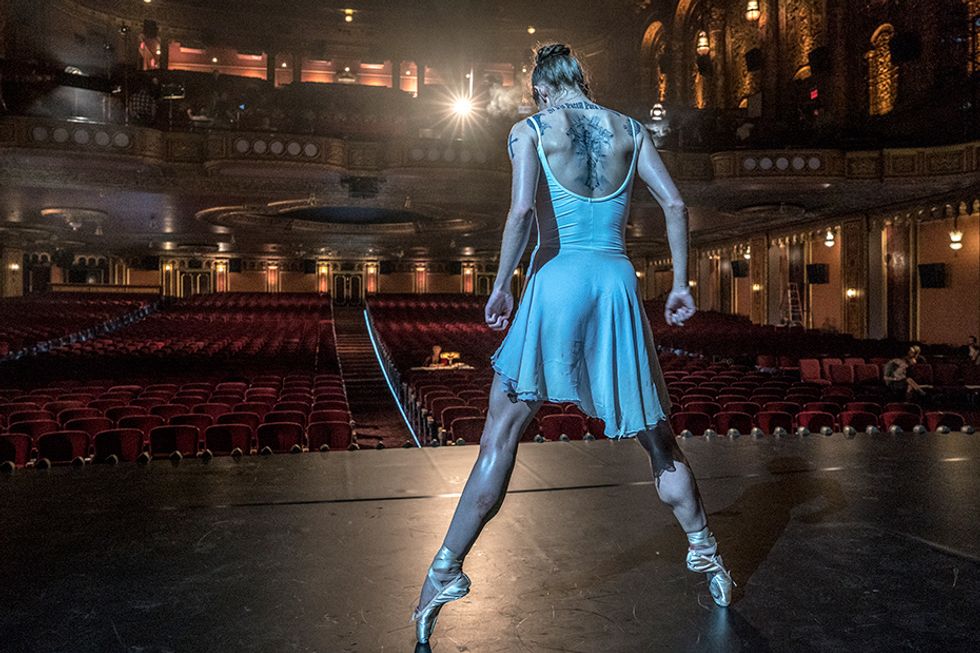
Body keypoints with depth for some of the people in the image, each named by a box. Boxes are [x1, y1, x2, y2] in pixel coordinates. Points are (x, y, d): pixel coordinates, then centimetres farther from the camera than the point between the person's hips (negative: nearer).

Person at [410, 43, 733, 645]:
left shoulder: (531, 129, 2)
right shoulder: (628, 129, 12)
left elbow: (522, 211, -13)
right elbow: (674, 204, 4)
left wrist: (502, 284, -5)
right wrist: (681, 283, 9)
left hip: (557, 281, -3)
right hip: (618, 285, 3)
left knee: (501, 437, 3)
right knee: (658, 437, 16)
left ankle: (447, 569, 9)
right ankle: (706, 553, 27)